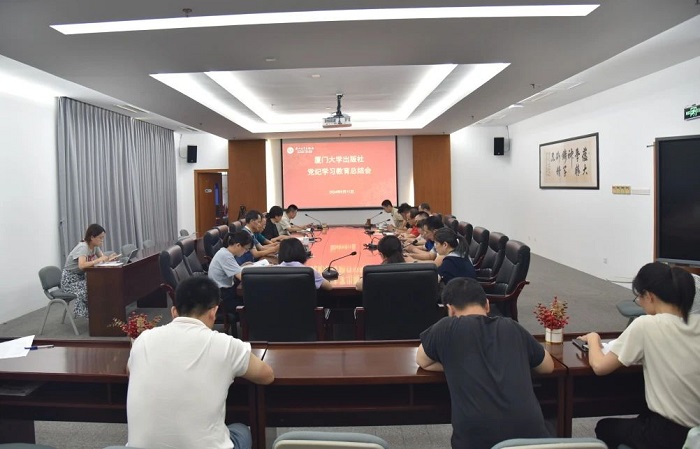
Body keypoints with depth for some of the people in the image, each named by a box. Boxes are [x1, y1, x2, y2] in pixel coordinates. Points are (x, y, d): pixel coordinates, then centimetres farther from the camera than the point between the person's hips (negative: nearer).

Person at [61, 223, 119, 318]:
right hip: (70, 280, -8)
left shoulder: (95, 246, 0)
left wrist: (109, 258, -20)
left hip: (81, 277, 8)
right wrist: (99, 259, -39)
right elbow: (81, 265, -41)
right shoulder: (83, 247, -25)